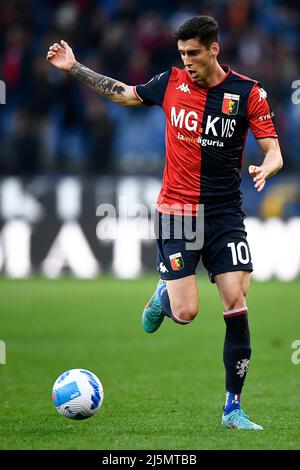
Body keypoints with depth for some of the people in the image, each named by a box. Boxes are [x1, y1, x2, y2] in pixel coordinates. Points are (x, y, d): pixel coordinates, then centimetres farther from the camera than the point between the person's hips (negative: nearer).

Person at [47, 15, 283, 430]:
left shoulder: (248, 93, -6)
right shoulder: (172, 82, 0)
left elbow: (273, 150, -6)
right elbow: (124, 94, 16)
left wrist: (266, 167, -29)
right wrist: (74, 68, 12)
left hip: (225, 213, -1)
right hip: (177, 211, 1)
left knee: (237, 305, -9)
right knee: (185, 313, -8)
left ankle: (233, 409, 0)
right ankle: (164, 295, 31)